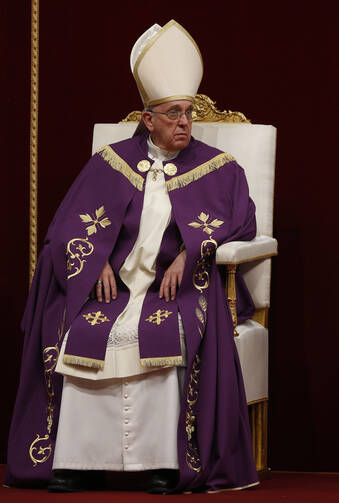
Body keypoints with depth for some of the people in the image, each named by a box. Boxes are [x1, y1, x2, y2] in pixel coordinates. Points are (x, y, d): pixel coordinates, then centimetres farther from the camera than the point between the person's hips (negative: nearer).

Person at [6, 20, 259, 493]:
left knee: (164, 333, -35)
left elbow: (240, 221, 0)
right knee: (82, 332, -27)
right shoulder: (113, 162, 11)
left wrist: (187, 255, -14)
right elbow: (75, 223, 9)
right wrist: (98, 261, -10)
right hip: (117, 281, 2)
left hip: (182, 283, -2)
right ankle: (81, 461, -25)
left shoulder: (217, 168, 8)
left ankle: (166, 462, -32)